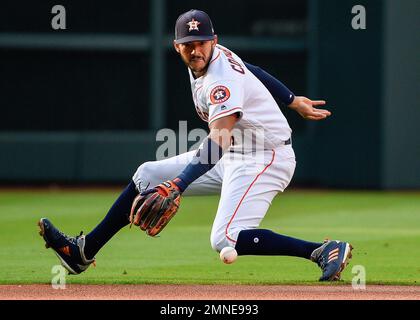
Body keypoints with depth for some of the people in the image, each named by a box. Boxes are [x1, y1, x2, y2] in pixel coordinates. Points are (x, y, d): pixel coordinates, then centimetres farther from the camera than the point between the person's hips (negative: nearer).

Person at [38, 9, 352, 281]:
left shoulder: (223, 81, -26)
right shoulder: (206, 60, 2)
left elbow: (217, 143, -37)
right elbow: (252, 71, 17)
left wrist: (177, 187, -47)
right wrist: (293, 101, 27)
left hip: (265, 158, -10)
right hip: (233, 157, 10)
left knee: (226, 239, -26)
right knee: (148, 176, 9)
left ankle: (326, 251, -25)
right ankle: (85, 251, 16)